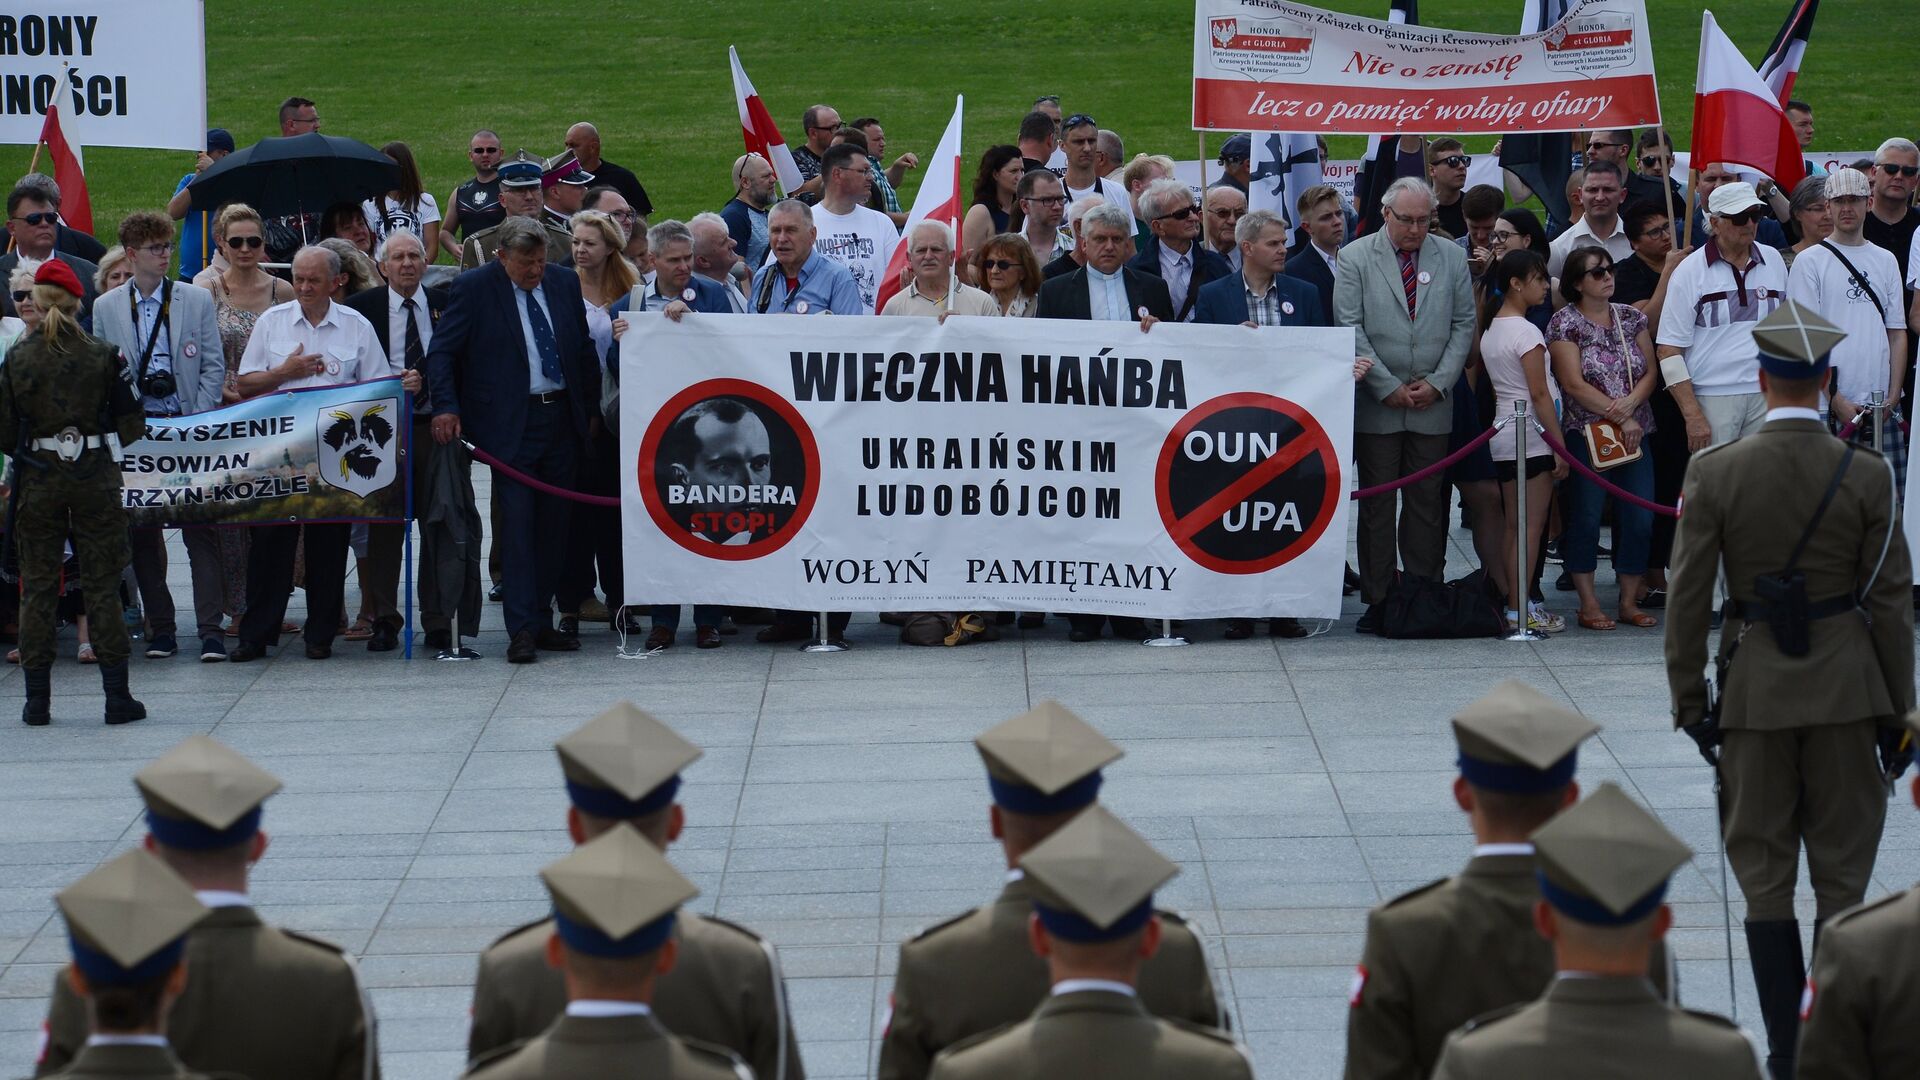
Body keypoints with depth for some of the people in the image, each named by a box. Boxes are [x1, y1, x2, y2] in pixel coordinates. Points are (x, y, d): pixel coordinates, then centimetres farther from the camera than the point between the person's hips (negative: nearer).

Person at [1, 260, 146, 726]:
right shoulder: (103, 356, -5)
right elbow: (132, 424, -2)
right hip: (95, 478, 0)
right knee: (102, 586, 5)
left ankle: (37, 700, 7)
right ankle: (117, 696, 4)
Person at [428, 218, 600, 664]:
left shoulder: (565, 283, 8)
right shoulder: (474, 288, -5)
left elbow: (584, 349, 16)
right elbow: (442, 351, -6)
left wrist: (592, 409, 15)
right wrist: (445, 406, -18)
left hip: (563, 417, 5)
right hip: (511, 423, -5)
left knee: (553, 524, 7)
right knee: (517, 523, -10)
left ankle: (542, 622, 15)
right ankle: (522, 630, -11)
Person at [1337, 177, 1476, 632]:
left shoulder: (1451, 257, 8)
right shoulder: (1355, 258, 0)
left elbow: (1464, 325, 8)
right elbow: (1350, 329, -5)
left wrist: (1437, 382, -4)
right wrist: (1388, 387, -10)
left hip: (1432, 405, 2)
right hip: (1376, 406, -2)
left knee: (1428, 505, 3)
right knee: (1376, 505, 0)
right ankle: (1378, 600, 4)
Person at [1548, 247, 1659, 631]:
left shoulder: (1631, 318, 11)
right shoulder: (1565, 323, -4)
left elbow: (1650, 373, 7)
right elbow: (1574, 384, -11)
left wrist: (1631, 402, -14)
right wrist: (1620, 418, -14)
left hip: (1634, 436, 5)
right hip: (1586, 436, -5)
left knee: (1640, 519, -1)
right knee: (1586, 519, -6)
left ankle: (1629, 602, 9)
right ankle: (1588, 604, 1)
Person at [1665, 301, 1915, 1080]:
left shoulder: (1715, 474, -9)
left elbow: (1688, 598, -5)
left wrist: (1690, 702, 5)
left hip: (1755, 687, 0)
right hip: (1845, 686, 0)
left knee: (1765, 876, 8)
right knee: (1843, 873, 8)